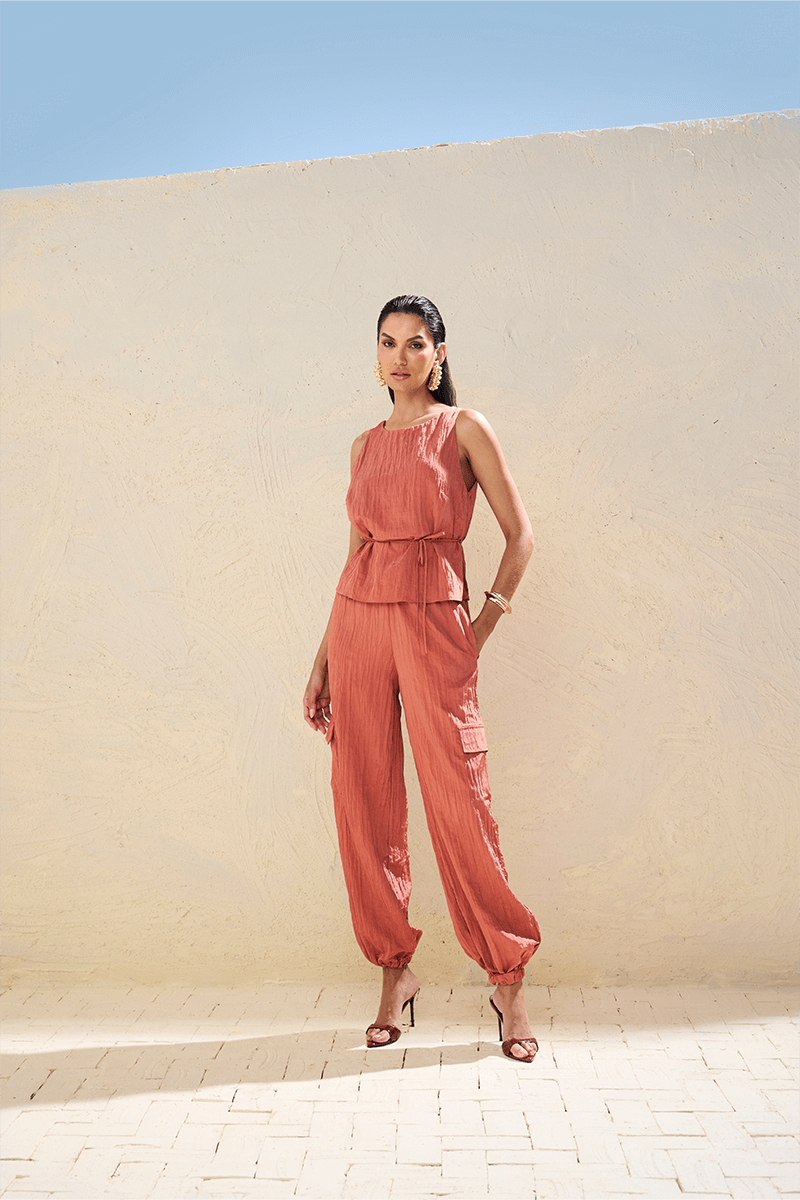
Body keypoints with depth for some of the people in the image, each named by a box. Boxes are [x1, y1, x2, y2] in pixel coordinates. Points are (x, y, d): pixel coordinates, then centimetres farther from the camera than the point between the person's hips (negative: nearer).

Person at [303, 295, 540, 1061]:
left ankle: (507, 978, 13)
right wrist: (323, 659, 11)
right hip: (358, 618, 4)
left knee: (458, 799, -5)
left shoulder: (463, 429, 3)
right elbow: (356, 553, 15)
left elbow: (520, 535, 1)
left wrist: (482, 629, -5)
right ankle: (395, 974, 20)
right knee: (364, 801, 4)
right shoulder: (365, 446, 15)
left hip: (432, 622, -4)